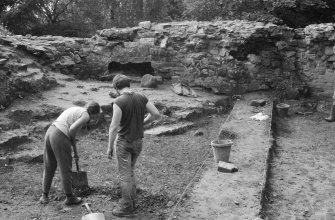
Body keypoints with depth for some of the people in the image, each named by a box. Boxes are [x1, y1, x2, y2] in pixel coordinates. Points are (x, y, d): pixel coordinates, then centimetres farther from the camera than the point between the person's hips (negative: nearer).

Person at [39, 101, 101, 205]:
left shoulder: (76, 109, 24)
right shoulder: (86, 116, -4)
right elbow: (72, 129, -18)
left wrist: (75, 151, 29)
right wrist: (72, 137, 6)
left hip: (50, 132, 8)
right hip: (60, 138, -8)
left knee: (49, 167, 21)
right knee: (66, 169, 9)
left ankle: (45, 196, 30)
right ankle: (70, 197, 24)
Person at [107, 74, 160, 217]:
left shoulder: (119, 102, -19)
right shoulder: (141, 98, -2)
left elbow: (114, 127, -20)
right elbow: (156, 114, 1)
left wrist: (110, 147, -11)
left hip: (123, 141, -6)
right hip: (138, 141, 6)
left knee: (124, 174, 4)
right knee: (130, 171, 21)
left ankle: (127, 206, 11)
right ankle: (131, 200, 27)